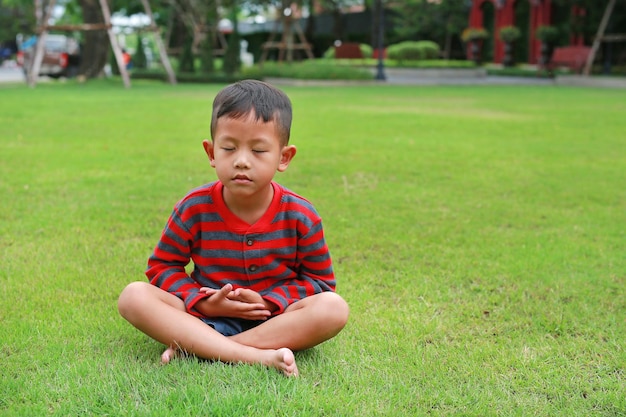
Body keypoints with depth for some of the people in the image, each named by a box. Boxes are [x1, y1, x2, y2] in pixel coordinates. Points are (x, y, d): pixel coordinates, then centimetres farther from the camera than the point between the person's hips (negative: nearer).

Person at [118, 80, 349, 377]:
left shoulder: (299, 216, -8)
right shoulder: (194, 208, -8)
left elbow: (319, 278, 1)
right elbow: (162, 266, 2)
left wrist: (267, 301, -14)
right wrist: (201, 302, -16)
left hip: (274, 317, 0)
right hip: (205, 315, 1)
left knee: (333, 308, -29)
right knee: (134, 296, -23)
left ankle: (196, 347, -30)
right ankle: (256, 356, -37)